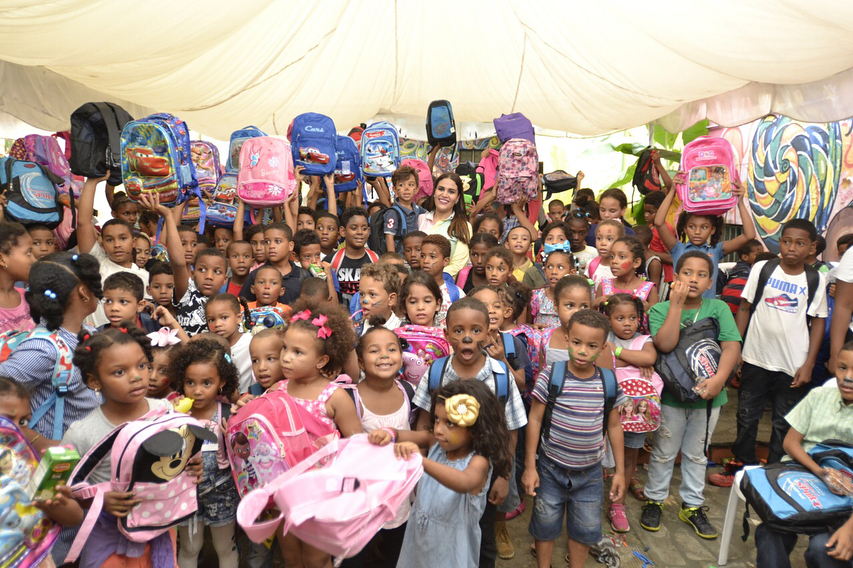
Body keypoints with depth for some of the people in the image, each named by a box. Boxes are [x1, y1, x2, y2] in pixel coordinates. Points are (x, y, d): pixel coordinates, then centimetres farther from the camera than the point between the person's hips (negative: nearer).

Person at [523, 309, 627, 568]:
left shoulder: (608, 382, -7)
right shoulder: (550, 376, -15)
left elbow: (614, 426, 4)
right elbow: (535, 420, -9)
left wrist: (620, 470, 7)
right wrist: (530, 466, -7)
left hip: (590, 472, 2)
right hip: (551, 469, -2)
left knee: (586, 530, 17)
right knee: (545, 526, 15)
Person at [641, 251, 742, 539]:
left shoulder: (718, 308, -4)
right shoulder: (660, 309, -7)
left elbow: (732, 345, -13)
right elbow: (665, 344, -23)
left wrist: (719, 378, -27)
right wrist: (676, 304, -23)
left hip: (707, 395, 2)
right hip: (671, 395, -1)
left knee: (696, 454, 18)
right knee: (664, 453, 13)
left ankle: (692, 505, 35)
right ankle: (654, 500, 31)